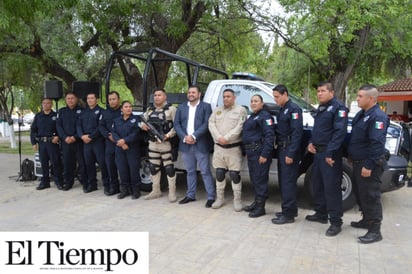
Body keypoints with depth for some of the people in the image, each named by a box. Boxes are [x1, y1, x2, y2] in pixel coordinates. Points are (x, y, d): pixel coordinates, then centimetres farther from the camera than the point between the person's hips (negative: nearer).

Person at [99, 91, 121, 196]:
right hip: (109, 143, 5)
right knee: (110, 165, 8)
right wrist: (109, 135, -7)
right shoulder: (105, 113, 16)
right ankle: (113, 186, 19)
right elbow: (101, 126, 10)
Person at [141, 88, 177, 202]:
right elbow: (142, 120, 23)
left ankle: (172, 193, 5)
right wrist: (142, 125, -1)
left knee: (169, 168, -4)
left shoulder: (171, 109, -5)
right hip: (152, 143, 7)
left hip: (166, 143, -7)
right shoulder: (150, 110, 15)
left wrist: (168, 135, -23)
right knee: (153, 167, 13)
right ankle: (156, 191, 27)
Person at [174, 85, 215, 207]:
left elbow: (206, 124, -9)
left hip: (201, 145, -4)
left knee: (205, 171, -1)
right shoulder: (181, 107, 14)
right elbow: (176, 124, 6)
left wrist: (193, 136, -17)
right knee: (190, 171, 14)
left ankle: (211, 197, 5)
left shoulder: (206, 106, 2)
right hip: (186, 144, 4)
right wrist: (184, 137, -9)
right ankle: (190, 195, 24)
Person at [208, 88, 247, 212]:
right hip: (219, 147, 4)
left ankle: (237, 200, 10)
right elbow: (211, 124, 2)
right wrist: (219, 137, -13)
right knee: (219, 173, 10)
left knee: (235, 175, -2)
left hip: (234, 147, -4)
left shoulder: (241, 110, -1)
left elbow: (239, 127, -12)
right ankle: (220, 198, 22)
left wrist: (226, 138, -19)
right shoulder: (217, 110, 14)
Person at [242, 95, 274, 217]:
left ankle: (260, 207, 3)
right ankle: (256, 203, 27)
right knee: (254, 178, 15)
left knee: (260, 179, -5)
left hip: (259, 152, -9)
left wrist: (265, 154, -24)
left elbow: (269, 136, -18)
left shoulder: (265, 116, -9)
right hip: (251, 152, 9)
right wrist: (247, 151, 13)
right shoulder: (252, 116, 20)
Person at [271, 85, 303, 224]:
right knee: (283, 180, 14)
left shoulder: (293, 109, -12)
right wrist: (279, 147, 11)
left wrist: (291, 154, -21)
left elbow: (297, 132, -18)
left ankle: (288, 214, 1)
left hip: (289, 151, -9)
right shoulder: (282, 109, 16)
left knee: (288, 181, -6)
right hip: (282, 149, 9)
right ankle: (290, 209, 25)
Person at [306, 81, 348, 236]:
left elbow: (340, 132, -18)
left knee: (331, 187, -6)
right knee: (317, 185, 16)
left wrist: (330, 153, -23)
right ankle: (321, 214, 30)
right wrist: (311, 143, 6)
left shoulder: (338, 107, -10)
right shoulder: (320, 108, 18)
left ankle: (336, 222, 2)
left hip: (329, 154, -9)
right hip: (317, 152, 9)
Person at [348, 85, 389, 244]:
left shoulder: (378, 116, -19)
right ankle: (366, 220, 35)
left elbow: (377, 144, -25)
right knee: (362, 194, 20)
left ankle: (375, 231, 4)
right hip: (358, 162, 10)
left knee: (371, 196, -4)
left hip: (369, 165, -10)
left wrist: (369, 165, -26)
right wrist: (351, 156, 22)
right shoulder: (361, 114, 13)